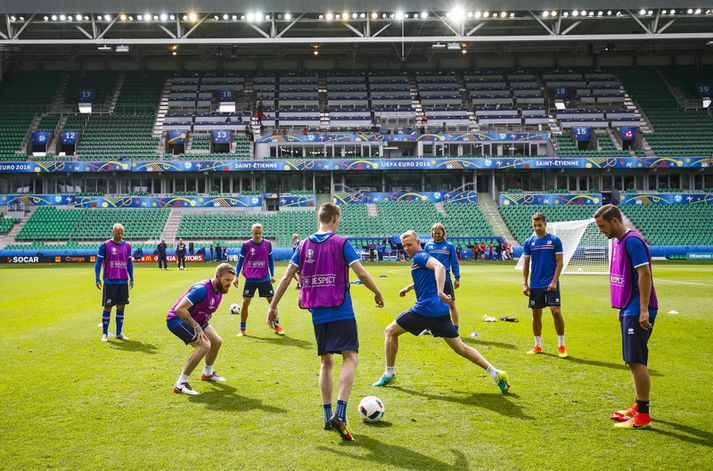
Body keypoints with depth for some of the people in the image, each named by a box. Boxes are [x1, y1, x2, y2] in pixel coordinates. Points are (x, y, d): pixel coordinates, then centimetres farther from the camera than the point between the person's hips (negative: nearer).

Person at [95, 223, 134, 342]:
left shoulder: (127, 245, 8)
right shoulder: (105, 245, -3)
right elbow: (98, 262, -2)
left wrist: (131, 279, 11)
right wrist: (97, 279, -8)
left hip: (123, 282, 4)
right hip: (109, 282, -4)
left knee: (121, 307, 6)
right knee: (108, 307, 0)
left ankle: (119, 333, 15)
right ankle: (105, 333, 10)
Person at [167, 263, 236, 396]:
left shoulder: (219, 291, -1)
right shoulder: (202, 289, -31)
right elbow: (180, 309, -34)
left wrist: (203, 325, 5)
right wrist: (197, 327, -30)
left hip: (195, 320, 10)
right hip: (177, 320, -10)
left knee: (217, 342, 14)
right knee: (204, 345, -24)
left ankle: (207, 374, 41)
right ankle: (180, 384, -17)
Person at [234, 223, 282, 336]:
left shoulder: (267, 244, 0)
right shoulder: (246, 245, -5)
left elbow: (270, 259, 9)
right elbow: (240, 261, 1)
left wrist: (272, 275, 6)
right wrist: (236, 276, -5)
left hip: (265, 278, 1)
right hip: (250, 279, -1)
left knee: (272, 301, 3)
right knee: (245, 302, -3)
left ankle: (277, 327, 16)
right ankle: (242, 330, 10)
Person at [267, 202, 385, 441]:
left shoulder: (304, 245, 8)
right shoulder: (341, 243, -4)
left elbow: (286, 277, 5)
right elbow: (361, 272, -9)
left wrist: (273, 307, 11)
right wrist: (378, 294, 6)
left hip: (318, 314, 5)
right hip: (342, 312, -5)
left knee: (326, 362, 15)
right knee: (351, 358, -5)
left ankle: (328, 416, 16)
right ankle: (340, 414, -20)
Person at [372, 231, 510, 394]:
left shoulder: (420, 256, -6)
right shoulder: (419, 258, 22)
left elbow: (440, 267, -28)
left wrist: (440, 292, -39)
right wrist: (408, 288, 45)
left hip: (424, 309, -9)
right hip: (441, 311, 9)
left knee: (390, 331, 8)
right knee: (460, 348, 8)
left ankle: (389, 374, 12)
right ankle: (495, 373, -3)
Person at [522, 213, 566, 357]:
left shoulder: (555, 240, -2)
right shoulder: (529, 242, 5)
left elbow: (560, 262, -3)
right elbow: (526, 264, 8)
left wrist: (554, 281, -12)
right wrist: (524, 283, 1)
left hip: (551, 284, -3)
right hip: (535, 285, 3)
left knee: (556, 311, -9)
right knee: (536, 314, 7)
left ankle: (561, 345, 4)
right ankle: (538, 345, 19)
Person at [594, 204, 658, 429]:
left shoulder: (632, 241, -15)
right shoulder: (617, 241, 14)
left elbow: (644, 275, -20)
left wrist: (643, 310, -23)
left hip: (638, 312, -10)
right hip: (628, 309, 10)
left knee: (636, 361, -8)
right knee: (635, 361, 15)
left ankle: (643, 415, -2)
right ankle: (639, 407, 24)